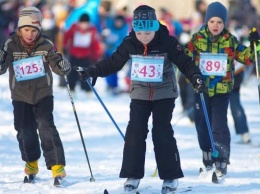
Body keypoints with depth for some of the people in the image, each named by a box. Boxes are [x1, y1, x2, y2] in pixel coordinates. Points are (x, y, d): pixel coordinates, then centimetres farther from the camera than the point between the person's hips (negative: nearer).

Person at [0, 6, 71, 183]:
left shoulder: (46, 45, -11)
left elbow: (61, 69, -8)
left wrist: (62, 64, -30)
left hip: (43, 94, -2)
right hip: (21, 97, 2)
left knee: (46, 127, -16)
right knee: (25, 132, 8)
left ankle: (57, 166, -13)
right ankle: (31, 162, 34)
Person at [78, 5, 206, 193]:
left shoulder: (168, 43, -17)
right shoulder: (129, 44, -8)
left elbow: (185, 62, -15)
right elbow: (113, 62, 0)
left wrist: (197, 78, -30)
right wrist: (92, 72, -8)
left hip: (164, 93, -3)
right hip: (140, 93, 3)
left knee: (162, 132, -7)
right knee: (135, 131, -4)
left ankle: (171, 176, 3)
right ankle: (133, 175, 4)